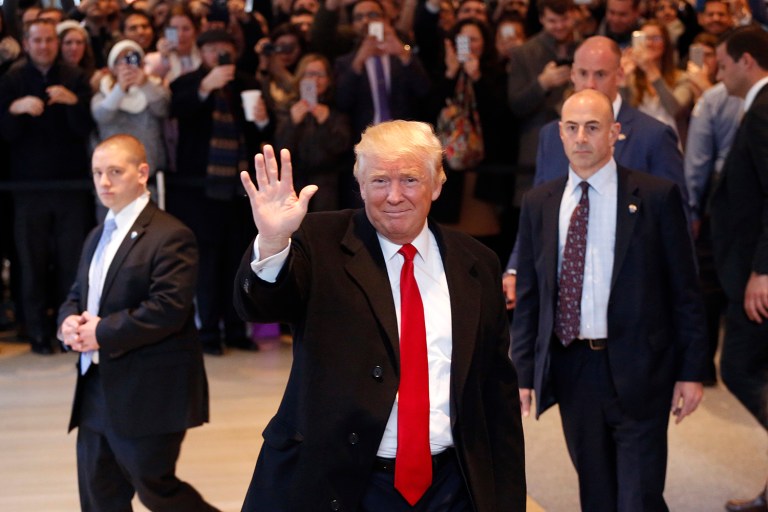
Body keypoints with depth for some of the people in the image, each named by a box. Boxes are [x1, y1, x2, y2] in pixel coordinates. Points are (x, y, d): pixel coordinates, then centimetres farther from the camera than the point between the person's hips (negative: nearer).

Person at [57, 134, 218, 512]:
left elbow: (168, 309, -22)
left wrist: (104, 332, -18)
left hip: (149, 393, -8)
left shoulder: (170, 236, -13)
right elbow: (76, 294, 20)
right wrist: (69, 321, -3)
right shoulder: (97, 237, 16)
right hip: (98, 389, 9)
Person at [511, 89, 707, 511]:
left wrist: (691, 370, -4)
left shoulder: (657, 196, -4)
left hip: (637, 371, -3)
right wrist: (523, 371, 5)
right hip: (570, 370, 3)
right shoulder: (538, 204, 6)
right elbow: (528, 295, 9)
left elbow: (684, 289, -2)